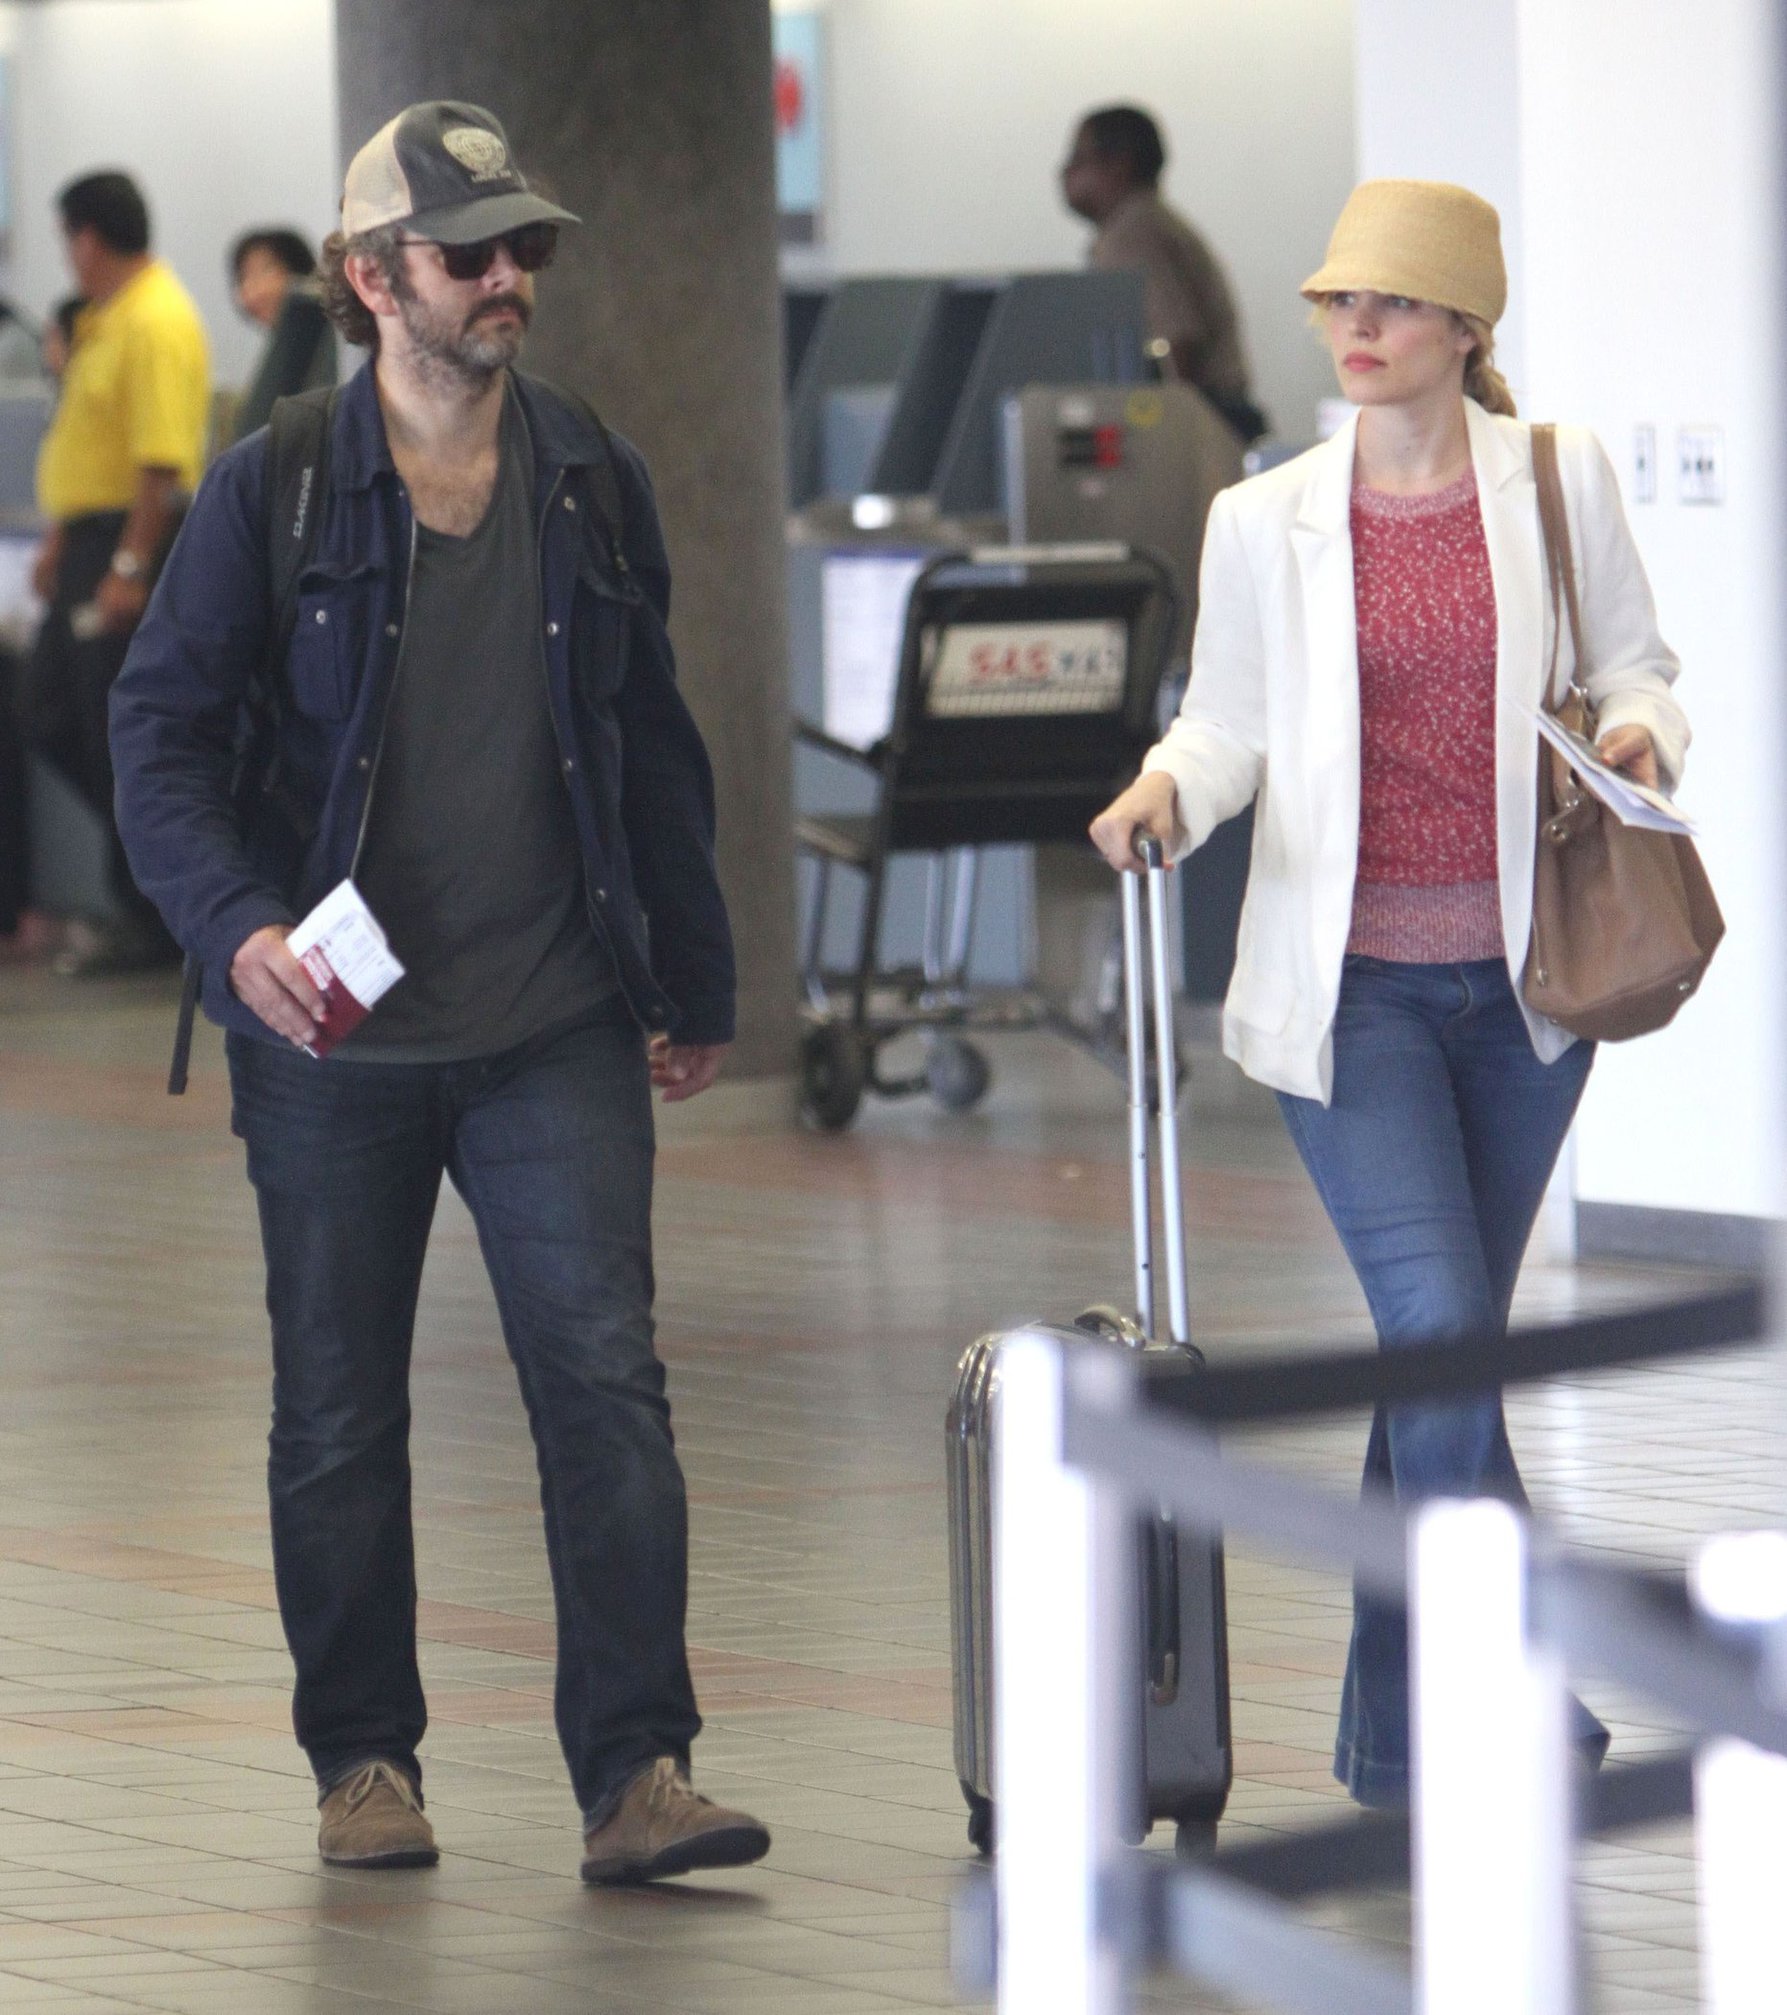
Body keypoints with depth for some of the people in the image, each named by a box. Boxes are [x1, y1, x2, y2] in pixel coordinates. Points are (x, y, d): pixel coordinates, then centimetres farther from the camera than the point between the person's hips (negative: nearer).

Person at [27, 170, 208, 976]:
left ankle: (149, 923, 2)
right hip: (93, 540, 10)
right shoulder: (106, 318, 15)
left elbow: (164, 462, -24)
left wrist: (129, 569, -25)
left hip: (135, 543, -10)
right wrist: (61, 541, 22)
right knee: (52, 710, 13)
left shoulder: (156, 323, -18)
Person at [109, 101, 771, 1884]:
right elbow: (160, 730, -3)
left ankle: (635, 1772, -11)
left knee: (606, 1383, -10)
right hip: (333, 1036, -1)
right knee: (338, 1418, 8)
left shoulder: (591, 481, 8)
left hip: (557, 1031, 2)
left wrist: (695, 981, 16)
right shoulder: (272, 492, -3)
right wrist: (235, 925, -19)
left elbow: (654, 744, 16)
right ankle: (362, 1759, 21)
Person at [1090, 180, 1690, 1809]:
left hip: (1523, 976, 2)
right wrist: (1166, 789, -15)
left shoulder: (1560, 481, 3)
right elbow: (1229, 720, 7)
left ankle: (1400, 1735, 21)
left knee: (1447, 1348, 9)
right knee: (1440, 1335, -14)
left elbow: (1630, 660, 11)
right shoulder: (1267, 524, 2)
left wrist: (1640, 728, -11)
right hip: (1351, 981, -2)